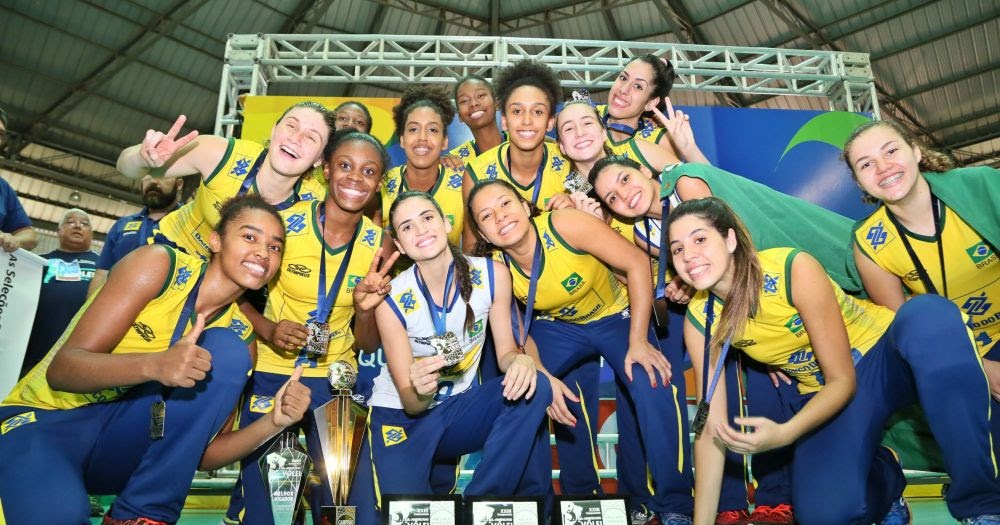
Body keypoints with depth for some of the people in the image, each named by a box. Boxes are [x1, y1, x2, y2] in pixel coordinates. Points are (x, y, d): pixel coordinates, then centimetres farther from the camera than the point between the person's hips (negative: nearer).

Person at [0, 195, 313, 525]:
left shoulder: (240, 336, -1)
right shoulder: (159, 265, -13)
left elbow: (204, 454, -1)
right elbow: (61, 368, -19)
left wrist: (272, 424, -20)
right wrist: (154, 365, -38)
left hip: (128, 442, 5)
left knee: (226, 351, -21)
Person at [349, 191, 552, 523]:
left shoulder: (492, 275, -13)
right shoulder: (391, 300, -18)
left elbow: (505, 351, -6)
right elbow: (411, 404, -15)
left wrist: (520, 360, -31)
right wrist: (420, 392, -40)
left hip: (459, 408, 3)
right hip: (400, 415, -3)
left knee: (533, 387, -26)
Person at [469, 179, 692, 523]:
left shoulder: (563, 225, -29)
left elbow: (637, 263, -25)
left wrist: (638, 341, -26)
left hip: (616, 315, -3)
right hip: (558, 326, 3)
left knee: (653, 386, -28)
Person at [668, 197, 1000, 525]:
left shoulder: (793, 269, -25)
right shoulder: (700, 319, -13)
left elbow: (843, 379, -21)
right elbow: (712, 426, -10)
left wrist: (783, 433, -38)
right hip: (824, 395, 2)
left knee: (926, 313, -37)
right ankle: (882, 476, 10)